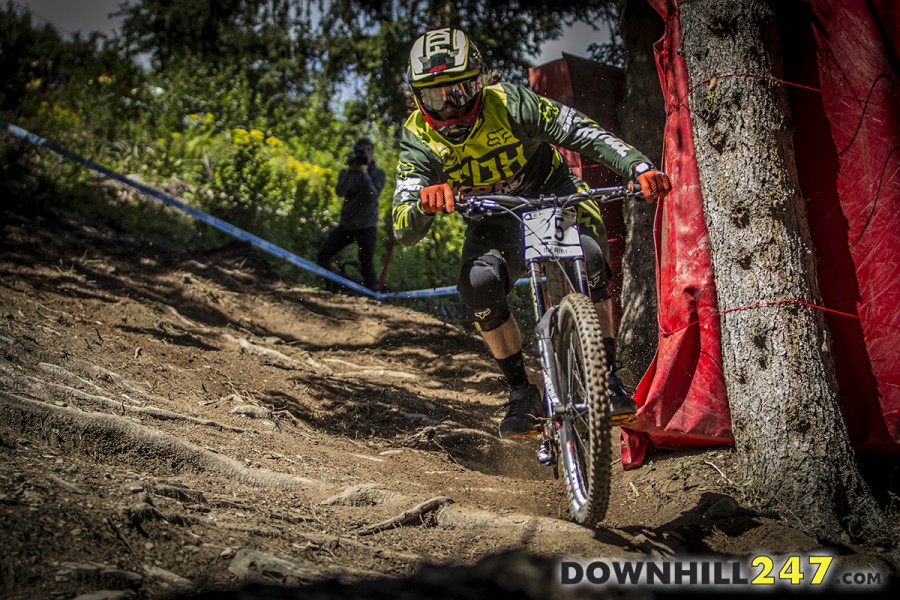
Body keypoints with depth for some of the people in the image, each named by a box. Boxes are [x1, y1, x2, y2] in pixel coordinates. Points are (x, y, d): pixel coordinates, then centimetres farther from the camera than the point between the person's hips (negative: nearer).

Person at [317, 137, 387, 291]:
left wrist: (364, 173, -22)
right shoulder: (346, 172, 7)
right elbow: (340, 191, -13)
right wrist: (352, 171, -20)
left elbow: (372, 195, -16)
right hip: (346, 224, 3)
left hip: (366, 226, -3)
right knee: (323, 255, -5)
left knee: (366, 264, -13)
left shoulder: (378, 174, 0)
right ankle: (329, 287, 13)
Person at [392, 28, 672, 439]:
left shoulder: (508, 103, -24)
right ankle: (521, 392, -13)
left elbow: (583, 133, -27)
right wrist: (424, 204, -52)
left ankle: (607, 377, -21)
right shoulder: (419, 139, -19)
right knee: (477, 282, -29)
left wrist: (640, 167, -43)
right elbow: (404, 232, -28)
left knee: (587, 256, -33)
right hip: (495, 219, 2)